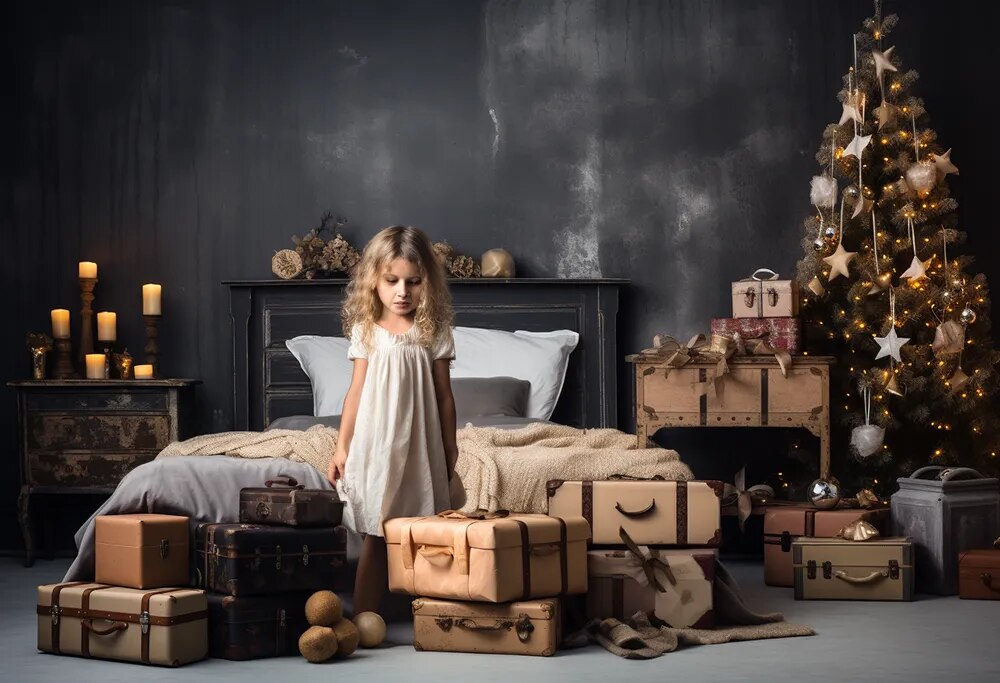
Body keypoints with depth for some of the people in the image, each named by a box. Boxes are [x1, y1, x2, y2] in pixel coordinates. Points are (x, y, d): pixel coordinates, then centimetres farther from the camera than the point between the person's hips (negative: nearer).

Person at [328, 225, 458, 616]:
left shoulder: (434, 331, 1)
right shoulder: (365, 330, 3)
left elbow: (443, 395, 4)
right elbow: (356, 392, 5)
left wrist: (449, 451, 5)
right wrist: (342, 447, 3)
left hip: (419, 444, 0)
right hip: (375, 442, 0)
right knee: (375, 537, 3)